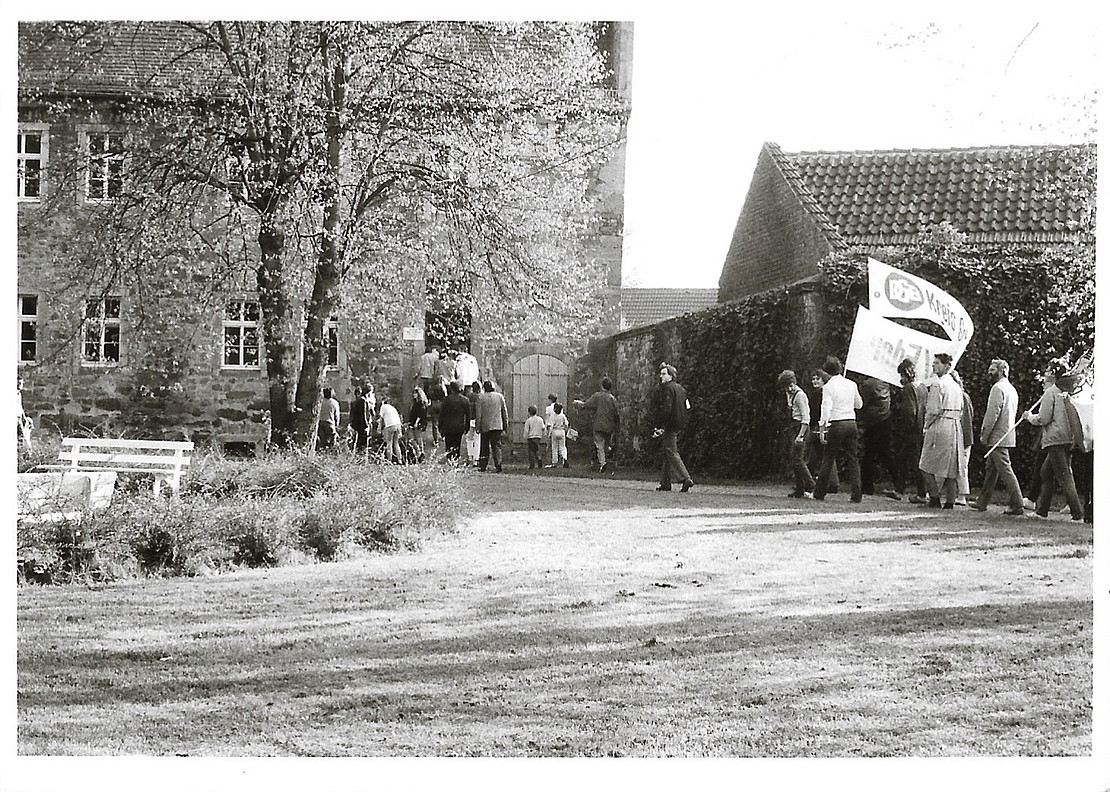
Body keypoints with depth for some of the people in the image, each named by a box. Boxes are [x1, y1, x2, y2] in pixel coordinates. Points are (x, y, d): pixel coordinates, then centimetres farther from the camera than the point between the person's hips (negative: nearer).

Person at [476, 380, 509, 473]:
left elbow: (479, 414, -4)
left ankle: (482, 466, 11)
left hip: (485, 426, -1)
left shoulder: (481, 397, -4)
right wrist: (505, 425, 13)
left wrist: (478, 427, 1)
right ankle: (498, 465, -10)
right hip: (498, 426, 1)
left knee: (484, 447, 9)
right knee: (497, 446, 2)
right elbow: (505, 412, 6)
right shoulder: (500, 396, 3)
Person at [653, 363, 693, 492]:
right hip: (679, 426, 9)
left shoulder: (668, 388, -13)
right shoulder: (680, 388, 15)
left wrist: (659, 427, -19)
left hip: (670, 425, -9)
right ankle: (665, 483, 14)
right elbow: (687, 408, 18)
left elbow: (666, 409, -21)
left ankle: (686, 479, -17)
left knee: (671, 453, -8)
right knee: (667, 453, 13)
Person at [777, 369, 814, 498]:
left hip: (801, 426, -9)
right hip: (794, 427, 9)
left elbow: (805, 418, -19)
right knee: (794, 460, 9)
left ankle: (811, 487, -9)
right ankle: (799, 490, 13)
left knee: (797, 460, -13)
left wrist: (801, 435, -23)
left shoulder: (800, 395, -16)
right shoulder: (789, 394, 12)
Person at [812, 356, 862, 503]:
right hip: (851, 423, 4)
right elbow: (859, 404, 20)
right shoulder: (851, 384, 8)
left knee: (828, 459, 4)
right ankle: (856, 495, 0)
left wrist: (822, 429, -11)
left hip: (836, 424, -4)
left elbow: (826, 409, -13)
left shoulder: (828, 386, -6)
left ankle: (819, 494, 9)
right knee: (853, 459, 6)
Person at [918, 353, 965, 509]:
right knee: (950, 465, 8)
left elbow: (933, 409, -14)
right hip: (955, 426, 8)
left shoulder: (937, 384, -10)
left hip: (939, 426, -8)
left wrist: (927, 424, -1)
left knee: (929, 466, 0)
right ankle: (950, 500, 6)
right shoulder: (956, 386, 14)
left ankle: (934, 497, -6)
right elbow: (961, 411, 17)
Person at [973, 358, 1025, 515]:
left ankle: (1017, 505, -11)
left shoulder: (998, 388, -13)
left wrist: (984, 435, -12)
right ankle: (982, 502, 21)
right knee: (991, 470, 15)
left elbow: (992, 414, -18)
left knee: (1005, 471, -9)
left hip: (997, 437, -10)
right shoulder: (1012, 389, 17)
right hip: (1008, 435, 10)